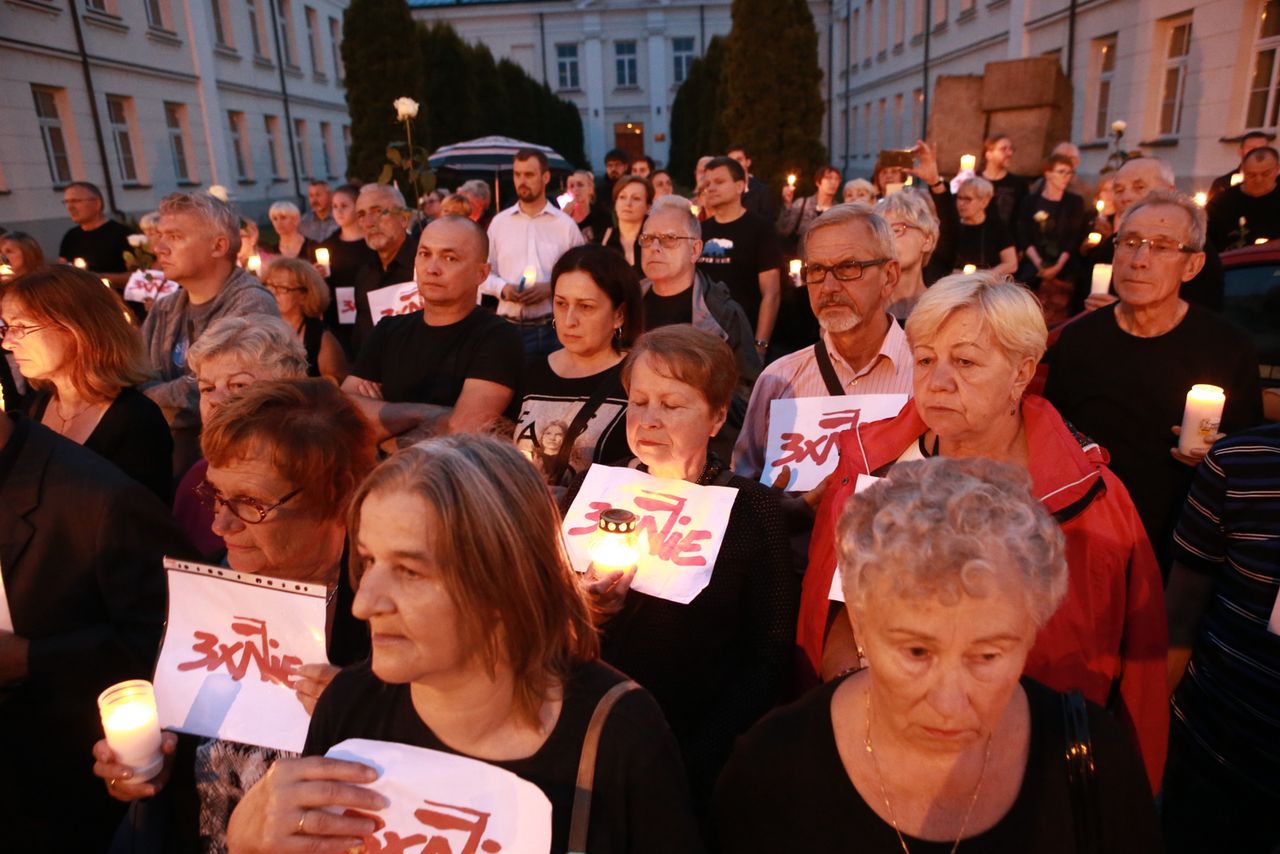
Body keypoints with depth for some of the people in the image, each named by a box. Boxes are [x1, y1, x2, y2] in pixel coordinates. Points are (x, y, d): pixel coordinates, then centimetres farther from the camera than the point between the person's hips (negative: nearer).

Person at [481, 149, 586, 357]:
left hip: (552, 327, -1)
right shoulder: (499, 222, 9)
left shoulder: (565, 225, 3)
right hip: (509, 327, 2)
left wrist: (551, 288, -12)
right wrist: (502, 288, -10)